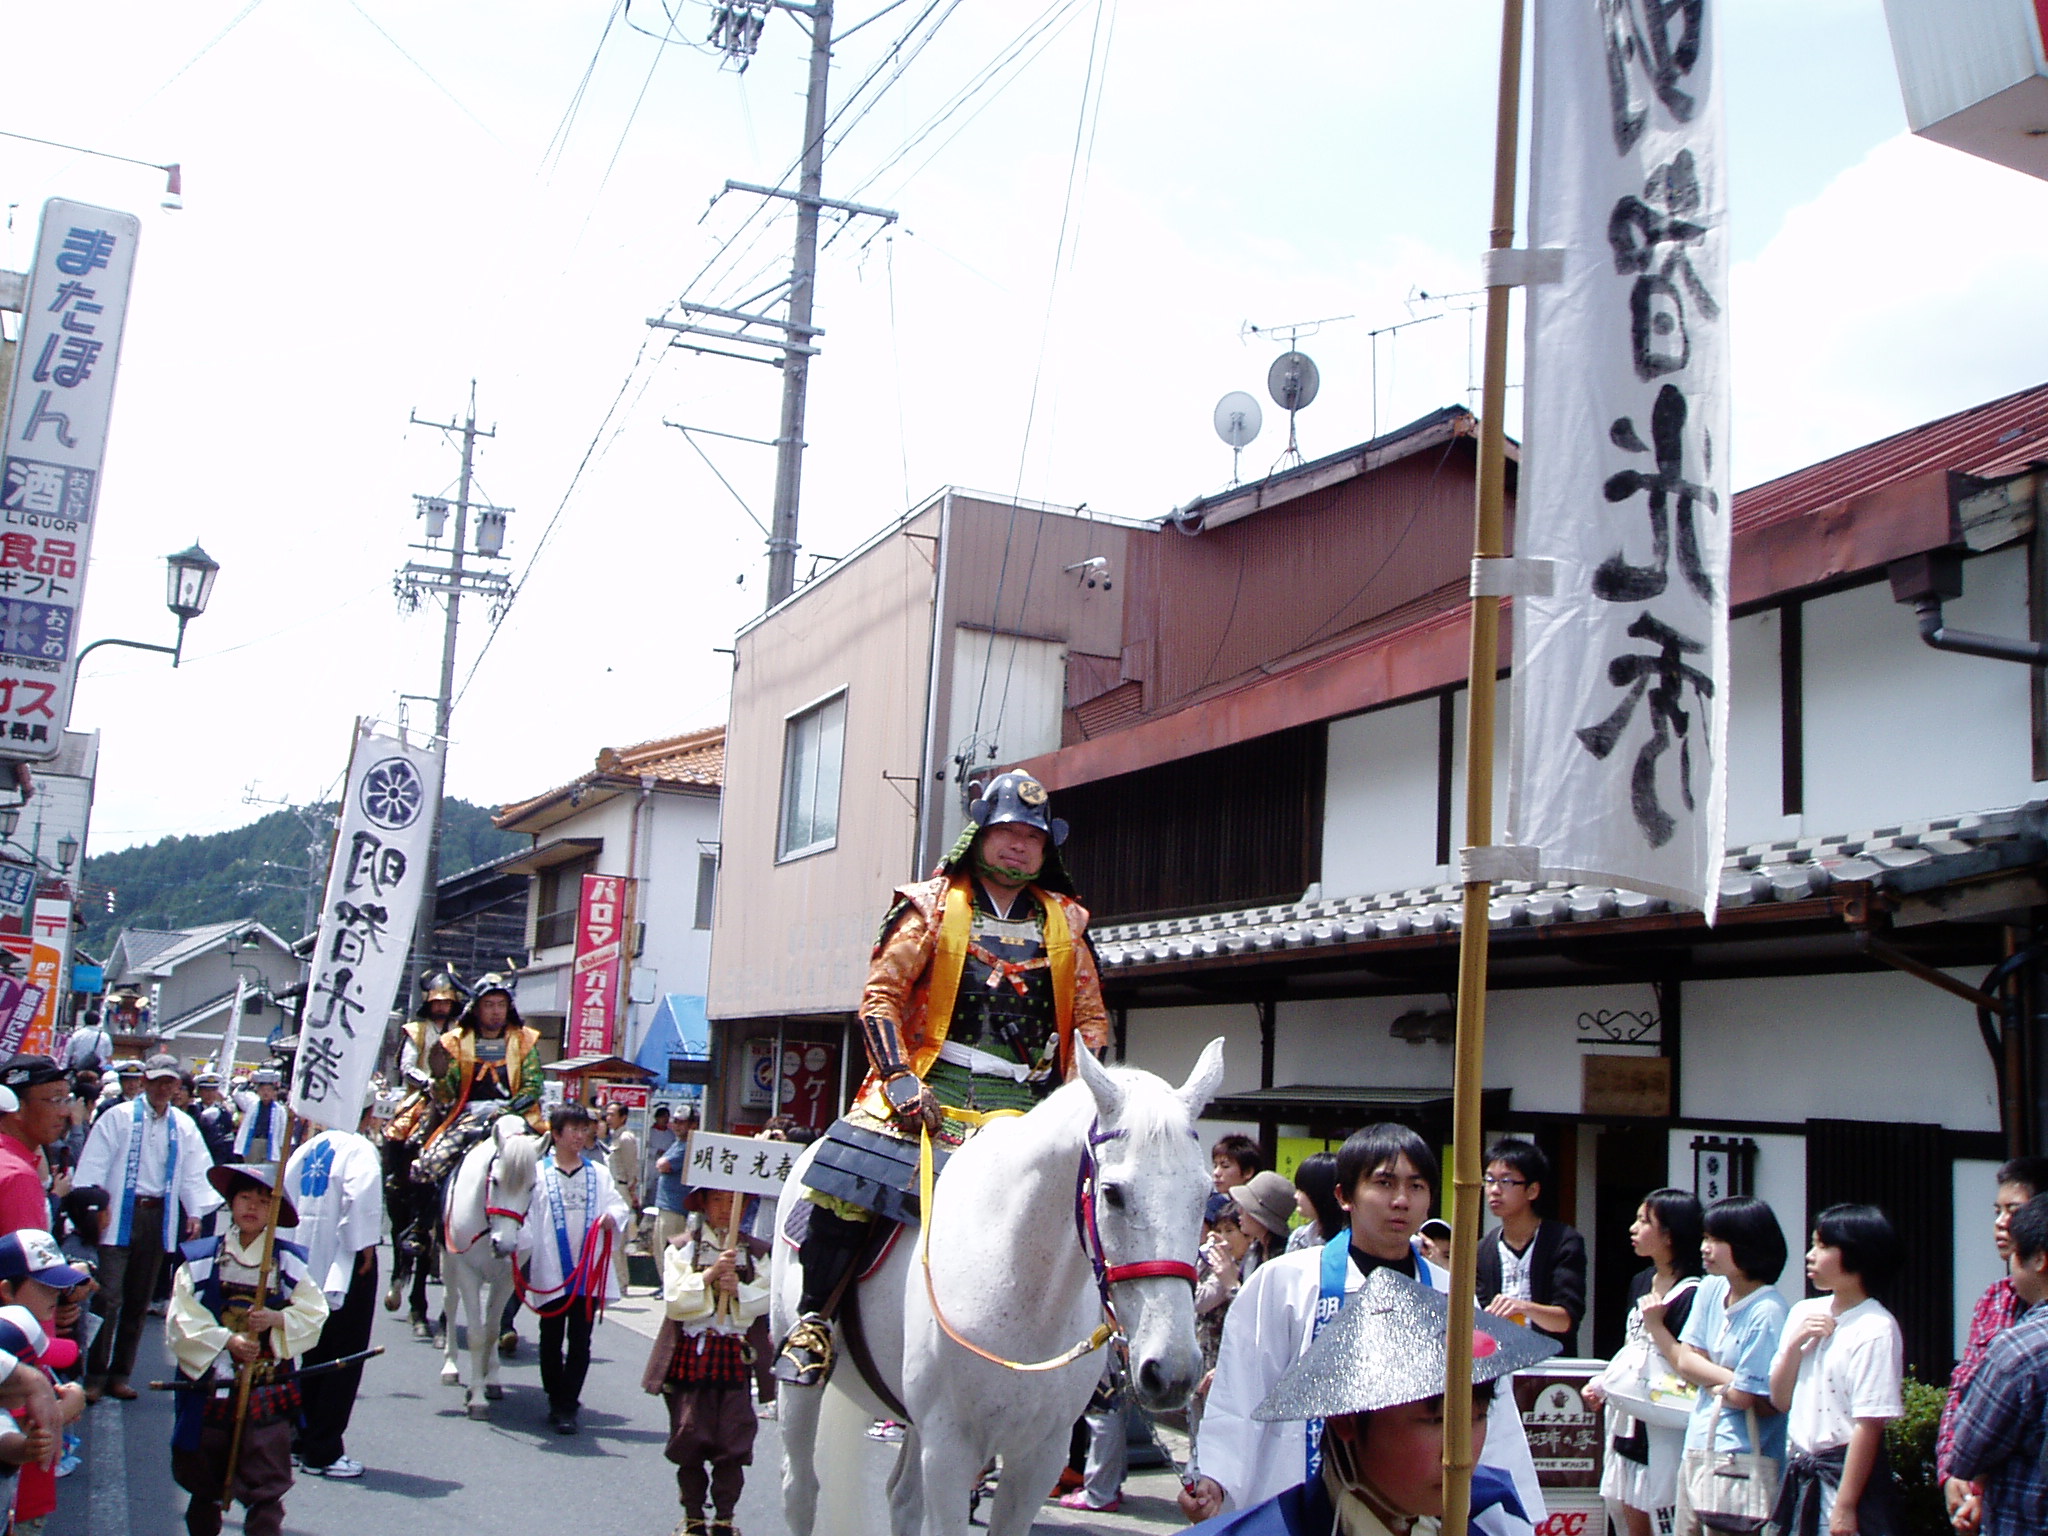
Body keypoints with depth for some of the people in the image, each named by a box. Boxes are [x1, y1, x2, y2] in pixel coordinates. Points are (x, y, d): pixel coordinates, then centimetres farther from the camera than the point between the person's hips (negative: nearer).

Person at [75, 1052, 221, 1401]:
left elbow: (195, 1172, 10)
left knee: (139, 1302, 9)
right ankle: (94, 1376, -2)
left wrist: (195, 1212, -1)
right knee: (109, 1298, -10)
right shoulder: (118, 1117, 1)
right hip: (119, 1216, -4)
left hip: (159, 1218, 4)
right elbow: (94, 1163, -3)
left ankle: (119, 1375, 17)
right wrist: (93, 1205, -12)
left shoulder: (184, 1127, 12)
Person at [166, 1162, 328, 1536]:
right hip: (210, 1387, 1)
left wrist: (278, 1319, -16)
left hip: (268, 1390, -1)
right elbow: (182, 1322, -5)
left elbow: (314, 1313, 2)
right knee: (203, 1482, 15)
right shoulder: (201, 1259, 1)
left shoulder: (288, 1262, 3)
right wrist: (226, 1340, -17)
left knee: (266, 1486, -4)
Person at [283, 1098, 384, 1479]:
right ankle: (322, 1451, 4)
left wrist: (294, 1242, 13)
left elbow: (285, 1191, 9)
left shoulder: (308, 1147, 7)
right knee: (344, 1357, 2)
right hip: (344, 1262, -7)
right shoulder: (359, 1148, -14)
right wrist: (365, 1245, -16)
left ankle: (298, 1437, 26)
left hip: (306, 1259, 7)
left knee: (311, 1352, 19)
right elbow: (361, 1198, -27)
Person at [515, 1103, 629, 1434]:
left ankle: (567, 1407, 3)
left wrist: (613, 1216, -15)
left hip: (589, 1271, 1)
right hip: (550, 1272, -1)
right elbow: (526, 1216, -3)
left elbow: (617, 1205, 6)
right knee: (551, 1340, 9)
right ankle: (557, 1400, 23)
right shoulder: (539, 1173, 2)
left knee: (580, 1342, -1)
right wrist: (521, 1250, -14)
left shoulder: (598, 1173, 9)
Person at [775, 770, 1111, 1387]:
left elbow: (1091, 1018, 17)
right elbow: (880, 995, 2)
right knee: (852, 1177, -23)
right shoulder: (933, 906, 9)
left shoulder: (1065, 923, 17)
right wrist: (899, 1078, -12)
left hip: (1028, 1104, 3)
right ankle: (812, 1322, -8)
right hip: (931, 1088, -3)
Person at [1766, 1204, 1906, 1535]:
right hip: (1801, 1475, 6)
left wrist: (1844, 1507, -18)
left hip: (1848, 1473, -6)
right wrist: (1794, 1344, -6)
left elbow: (1868, 1424, -16)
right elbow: (1780, 1401, 10)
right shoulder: (1803, 1313, 7)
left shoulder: (1875, 1329, -13)